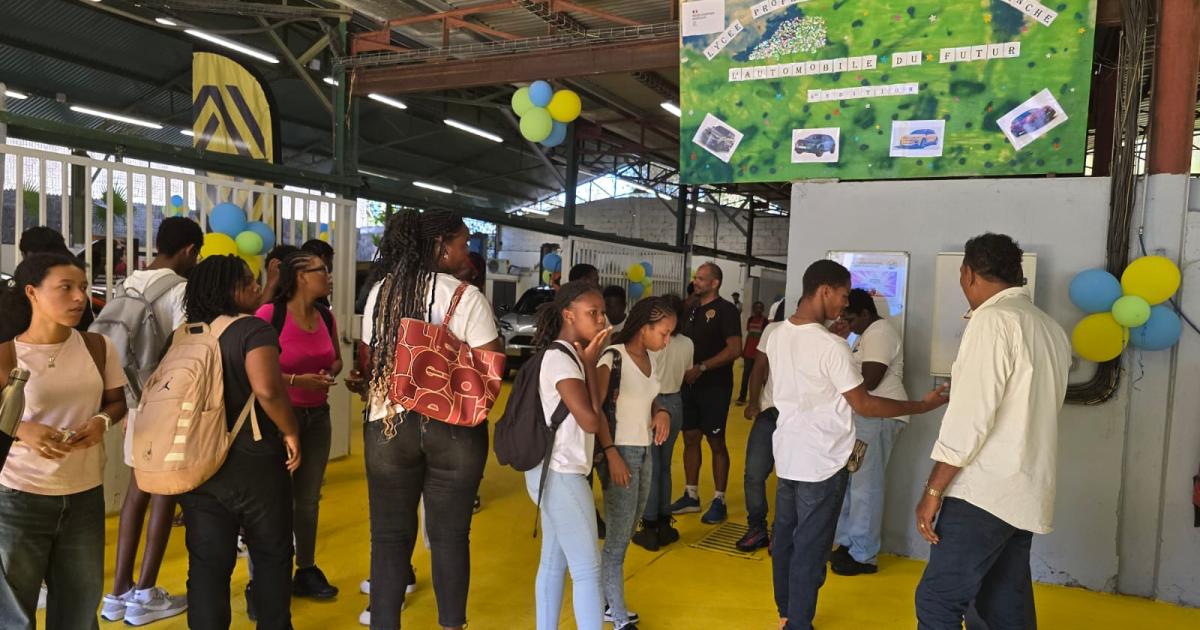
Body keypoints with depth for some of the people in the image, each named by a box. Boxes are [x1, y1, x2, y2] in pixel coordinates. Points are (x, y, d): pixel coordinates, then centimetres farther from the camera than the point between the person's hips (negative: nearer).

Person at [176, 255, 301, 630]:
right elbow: (267, 389, -29)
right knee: (272, 556, 14)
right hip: (253, 462, -5)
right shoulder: (252, 329, -14)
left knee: (206, 564, 11)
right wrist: (290, 432, -15)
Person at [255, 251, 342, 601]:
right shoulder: (270, 313, -15)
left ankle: (306, 571, 27)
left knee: (309, 498, 13)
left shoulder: (326, 316, 4)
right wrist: (296, 380, -22)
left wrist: (329, 374, -3)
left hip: (317, 417, 6)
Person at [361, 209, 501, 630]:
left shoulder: (381, 290, 3)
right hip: (455, 427, -3)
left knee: (390, 536, 11)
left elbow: (370, 361, 10)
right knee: (450, 536, 9)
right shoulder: (467, 297, -11)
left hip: (389, 422, 3)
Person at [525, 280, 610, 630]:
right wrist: (590, 363, -14)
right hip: (561, 474, -9)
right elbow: (591, 421, -20)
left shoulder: (569, 356, 10)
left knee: (554, 562, 14)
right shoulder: (560, 359, -17)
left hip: (557, 472, 9)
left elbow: (593, 415, 7)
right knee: (587, 569, -3)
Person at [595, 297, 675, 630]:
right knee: (618, 538, 0)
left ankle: (608, 602, 26)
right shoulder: (612, 357, -15)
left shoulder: (649, 359, 9)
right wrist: (611, 453, -21)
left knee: (624, 534, 13)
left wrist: (661, 413, -1)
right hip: (621, 452, -8)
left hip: (644, 452, 8)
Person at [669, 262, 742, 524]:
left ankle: (719, 500, 9)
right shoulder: (691, 310, 12)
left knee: (716, 442, 0)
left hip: (715, 386, -6)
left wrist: (701, 368, -21)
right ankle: (691, 495, 21)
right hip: (689, 384, 7)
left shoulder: (725, 310, -9)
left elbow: (734, 349, -17)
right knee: (690, 438, 10)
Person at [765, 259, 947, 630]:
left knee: (785, 536, 17)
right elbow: (864, 405, -16)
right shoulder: (831, 345, -21)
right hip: (822, 460, -7)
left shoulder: (777, 336, 1)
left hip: (787, 453, 7)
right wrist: (922, 406, -6)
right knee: (811, 547, 4)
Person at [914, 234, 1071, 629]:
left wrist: (933, 490, -13)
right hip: (1027, 493, 9)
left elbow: (971, 416, -17)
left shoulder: (993, 319, -13)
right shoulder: (1052, 329, 12)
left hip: (985, 493, -8)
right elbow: (1035, 413, 16)